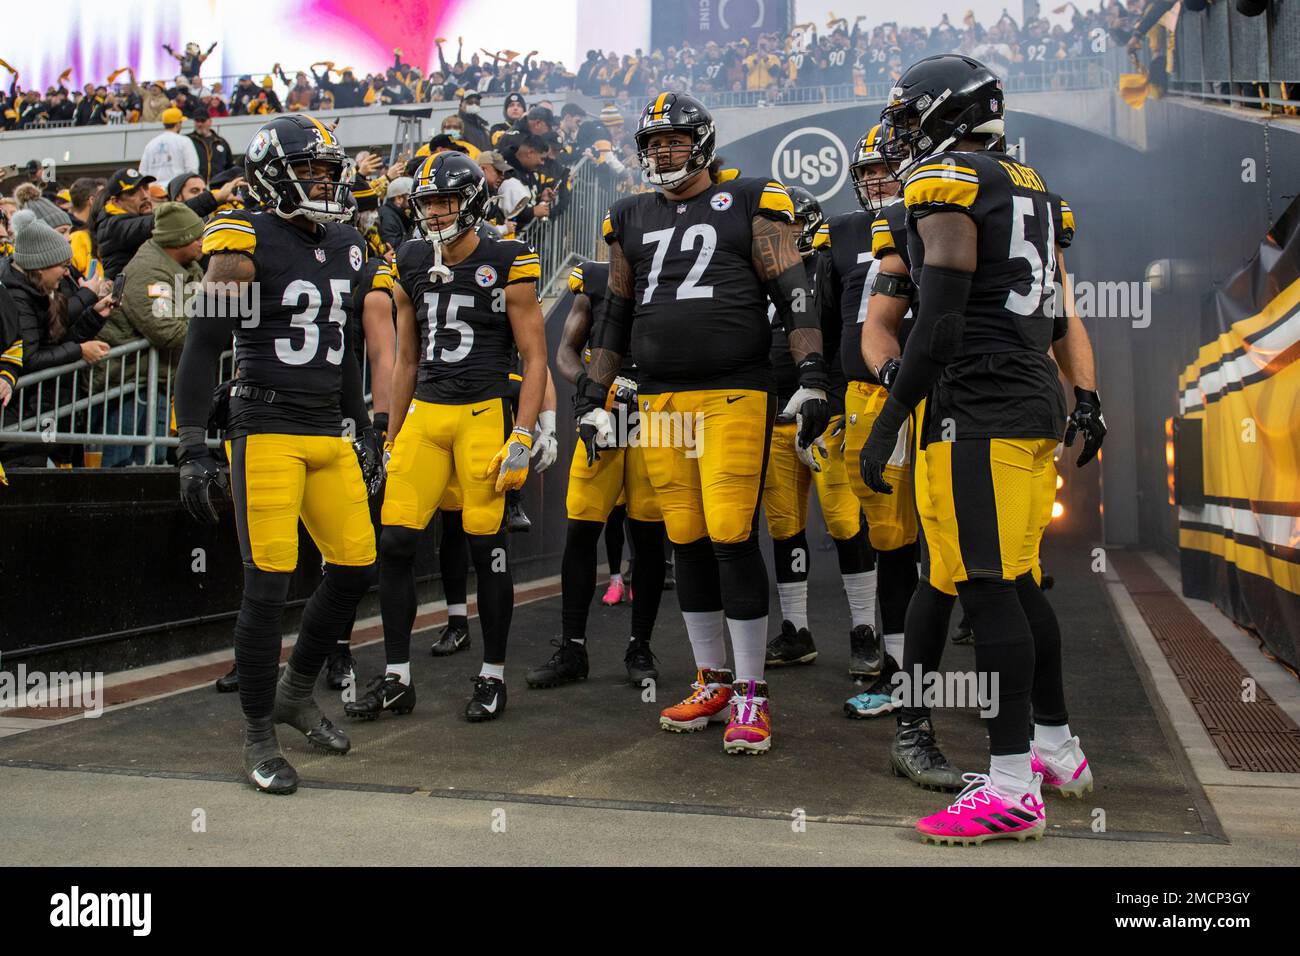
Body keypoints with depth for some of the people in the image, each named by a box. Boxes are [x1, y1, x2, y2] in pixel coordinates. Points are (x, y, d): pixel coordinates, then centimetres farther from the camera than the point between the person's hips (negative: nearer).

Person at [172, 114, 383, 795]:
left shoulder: (344, 247, 13)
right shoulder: (246, 243, -7)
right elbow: (201, 350, -9)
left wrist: (362, 431, 22)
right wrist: (193, 450, -14)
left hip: (330, 431, 7)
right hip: (266, 429, -7)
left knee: (355, 567, 6)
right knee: (269, 584, -7)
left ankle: (296, 692, 28)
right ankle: (259, 735, 9)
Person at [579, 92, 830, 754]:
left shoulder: (747, 204, 4)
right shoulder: (631, 220, 18)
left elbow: (793, 294, -1)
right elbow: (615, 317, 22)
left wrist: (812, 377, -10)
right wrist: (592, 396, 17)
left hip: (734, 394, -5)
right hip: (659, 397, 5)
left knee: (731, 538, -10)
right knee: (687, 543, 7)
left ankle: (751, 697, 2)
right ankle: (712, 682, 20)